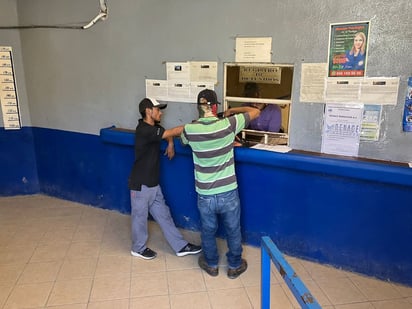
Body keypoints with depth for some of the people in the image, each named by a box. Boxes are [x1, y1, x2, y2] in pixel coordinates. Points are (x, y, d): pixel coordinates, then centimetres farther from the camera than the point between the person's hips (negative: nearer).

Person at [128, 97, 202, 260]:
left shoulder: (154, 126, 6)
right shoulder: (144, 130, -23)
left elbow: (167, 133, 24)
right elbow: (172, 132, -28)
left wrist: (170, 144, 2)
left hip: (153, 183, 9)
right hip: (140, 184, -8)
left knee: (163, 215, 14)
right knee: (140, 217, 11)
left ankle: (181, 246, 22)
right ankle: (138, 248, 32)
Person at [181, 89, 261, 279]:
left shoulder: (190, 129, -11)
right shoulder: (228, 125, -16)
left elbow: (183, 140, 16)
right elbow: (255, 112, -3)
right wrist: (233, 110, 10)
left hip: (205, 195, 1)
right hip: (228, 193, -1)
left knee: (208, 232, 23)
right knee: (233, 231, 20)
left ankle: (211, 265, 43)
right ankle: (234, 266, 39)